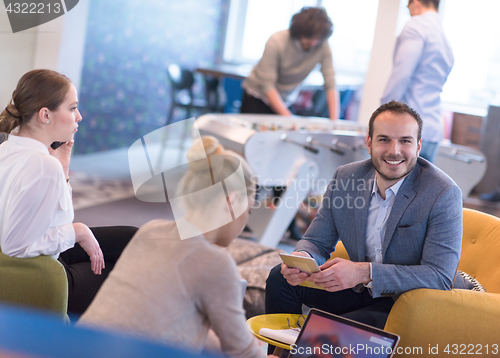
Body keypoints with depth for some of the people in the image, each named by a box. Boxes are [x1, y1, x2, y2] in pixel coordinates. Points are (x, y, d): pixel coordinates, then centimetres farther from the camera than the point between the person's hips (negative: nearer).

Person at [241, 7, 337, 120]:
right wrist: (287, 117, -35)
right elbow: (267, 85, -28)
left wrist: (334, 120, -28)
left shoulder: (323, 46, -19)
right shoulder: (276, 42, -26)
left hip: (286, 100, 3)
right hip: (257, 95, -3)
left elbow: (330, 84, -18)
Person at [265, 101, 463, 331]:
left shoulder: (443, 194, -20)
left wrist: (365, 272, -36)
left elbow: (440, 277, -25)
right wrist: (301, 260, -23)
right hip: (358, 291, 6)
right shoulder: (345, 178, -4)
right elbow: (317, 241, 5)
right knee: (280, 278, -5)